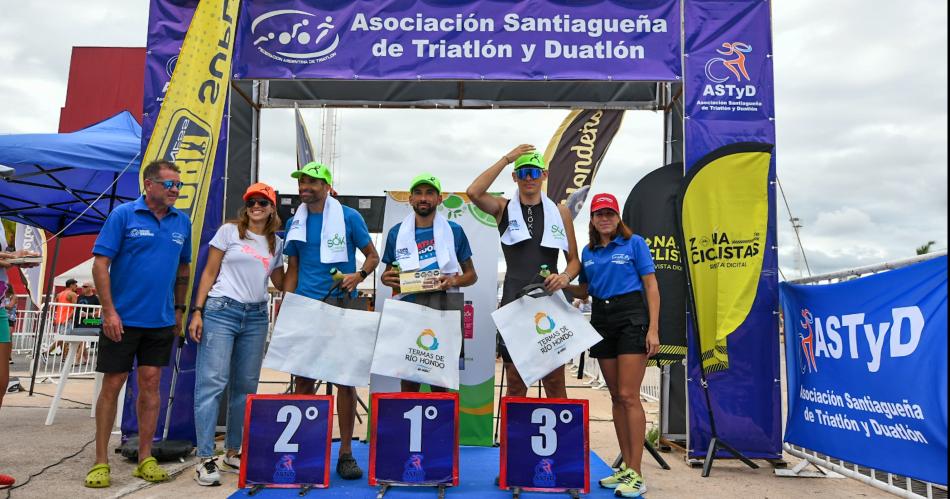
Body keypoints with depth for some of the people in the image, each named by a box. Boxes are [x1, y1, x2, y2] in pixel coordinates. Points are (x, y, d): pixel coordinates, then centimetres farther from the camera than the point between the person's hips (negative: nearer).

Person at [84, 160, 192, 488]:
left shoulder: (182, 222, 7)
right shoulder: (123, 214, -6)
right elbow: (100, 264, -9)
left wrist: (179, 309, 13)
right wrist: (109, 311, -14)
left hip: (161, 320, 4)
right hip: (122, 318, -3)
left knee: (150, 385, 7)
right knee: (112, 385, 4)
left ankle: (145, 459, 17)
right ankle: (101, 462, 16)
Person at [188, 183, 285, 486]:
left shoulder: (277, 243, 13)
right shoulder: (229, 231, 3)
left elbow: (281, 283, 19)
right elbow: (209, 273, 2)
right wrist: (197, 311, -5)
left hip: (256, 317, 4)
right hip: (221, 311, -4)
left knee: (245, 386, 8)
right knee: (212, 382, -7)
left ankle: (232, 452, 20)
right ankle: (205, 458, -2)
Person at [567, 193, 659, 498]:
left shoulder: (634, 243, -2)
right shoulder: (588, 252, 13)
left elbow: (651, 286, -5)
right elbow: (584, 291, 19)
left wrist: (653, 329, -12)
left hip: (631, 318, -5)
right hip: (601, 320, 5)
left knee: (628, 396, -10)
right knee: (616, 397, 8)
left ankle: (636, 474, -5)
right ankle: (626, 467, 17)